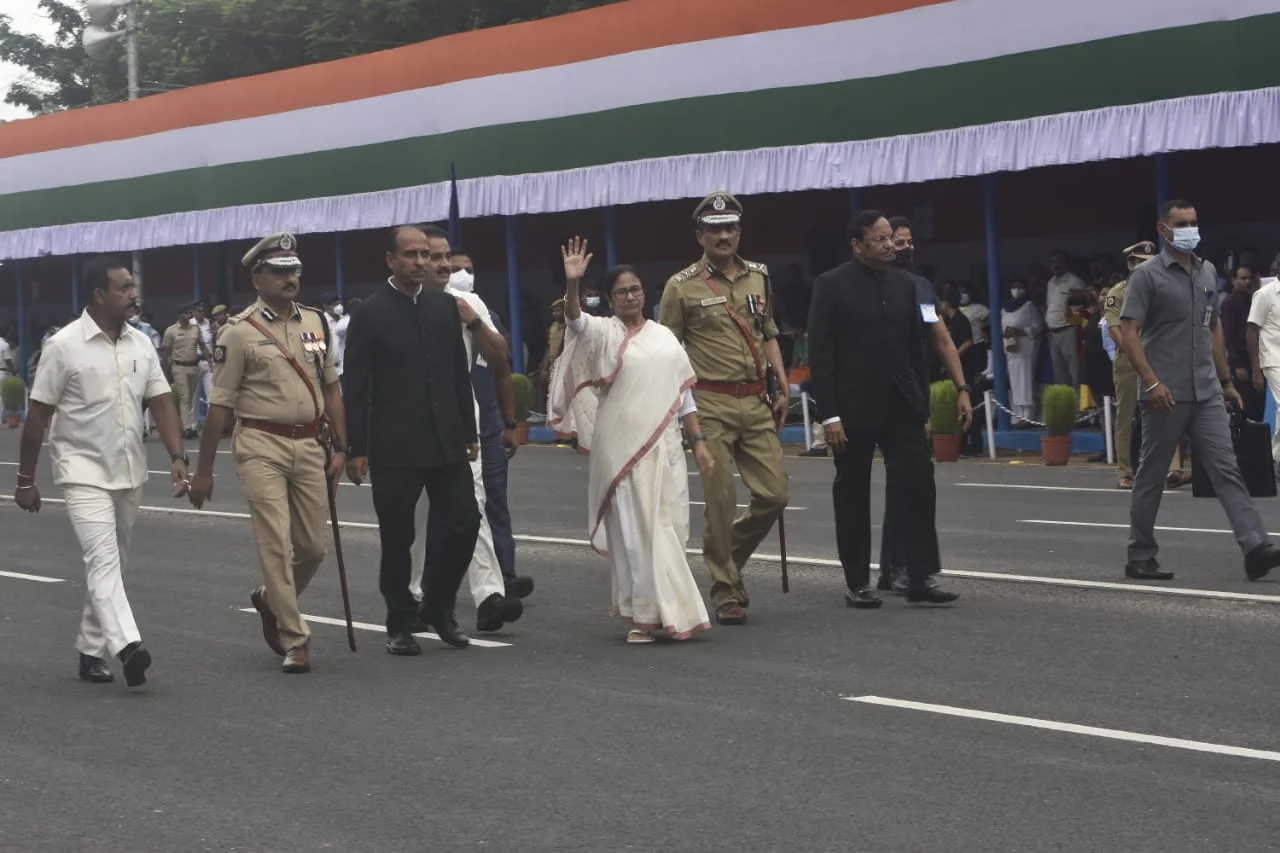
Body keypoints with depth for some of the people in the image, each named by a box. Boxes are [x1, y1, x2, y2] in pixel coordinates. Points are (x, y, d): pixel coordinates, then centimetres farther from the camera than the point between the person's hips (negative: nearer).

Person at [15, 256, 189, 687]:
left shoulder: (141, 344, 5)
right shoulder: (65, 345, -10)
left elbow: (162, 403, 5)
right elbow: (38, 415, -6)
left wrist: (177, 457, -8)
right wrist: (25, 480, -5)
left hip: (129, 474, 6)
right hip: (84, 473, -6)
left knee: (112, 563, 12)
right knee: (103, 560, -18)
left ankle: (91, 649, 22)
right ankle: (127, 646, -33)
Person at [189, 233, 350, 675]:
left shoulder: (316, 323, 10)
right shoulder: (239, 332, -6)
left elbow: (330, 389, 17)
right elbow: (220, 405, -4)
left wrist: (339, 447, 10)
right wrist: (203, 470, -2)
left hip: (309, 444, 5)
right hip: (262, 446, -5)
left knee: (314, 545, 8)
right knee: (276, 544, -8)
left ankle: (271, 600, 35)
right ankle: (294, 639, 0)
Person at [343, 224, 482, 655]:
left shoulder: (446, 305, 8)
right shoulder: (369, 314, -5)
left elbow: (460, 374, 12)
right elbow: (355, 387, -6)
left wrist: (470, 433, 11)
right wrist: (356, 449, -9)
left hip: (446, 442, 4)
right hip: (394, 447, -4)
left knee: (464, 523, 0)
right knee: (397, 538, 3)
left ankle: (438, 606, 21)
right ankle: (401, 623, 17)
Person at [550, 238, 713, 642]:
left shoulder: (664, 336, 13)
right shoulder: (603, 332, 1)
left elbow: (683, 393, 15)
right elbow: (575, 320, -22)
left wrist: (699, 442, 10)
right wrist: (572, 283, -40)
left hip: (664, 446, 5)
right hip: (622, 448, -4)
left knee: (667, 529, 6)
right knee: (636, 530, -6)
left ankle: (652, 611, 18)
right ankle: (642, 616, -3)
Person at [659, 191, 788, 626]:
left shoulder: (759, 276, 12)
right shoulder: (682, 286, -2)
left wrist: (783, 387, 10)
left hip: (755, 401, 5)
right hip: (710, 405, -5)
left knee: (774, 493, 1)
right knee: (720, 501, -4)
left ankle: (729, 558, 25)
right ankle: (726, 592, 7)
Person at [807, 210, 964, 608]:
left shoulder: (905, 284, 8)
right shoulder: (831, 286, -5)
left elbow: (916, 347, 12)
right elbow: (820, 353, -8)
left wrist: (922, 403, 9)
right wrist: (829, 415, -13)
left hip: (902, 406, 4)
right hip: (855, 407, -4)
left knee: (919, 485, -4)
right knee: (853, 495, 5)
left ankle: (920, 578, 0)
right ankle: (857, 582, 15)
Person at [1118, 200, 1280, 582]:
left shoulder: (1208, 272, 13)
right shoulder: (1147, 274, -6)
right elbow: (1129, 334, -11)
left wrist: (1226, 380, 19)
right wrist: (1151, 382, -21)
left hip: (1207, 393, 5)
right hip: (1165, 394, -5)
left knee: (1226, 469, -4)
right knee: (1151, 476, 4)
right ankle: (1140, 557, 13)